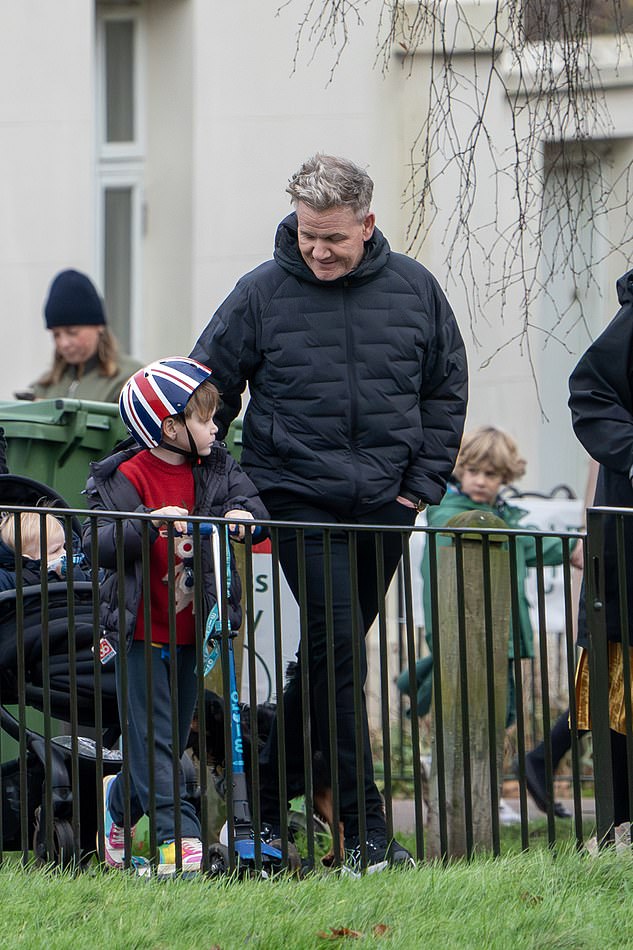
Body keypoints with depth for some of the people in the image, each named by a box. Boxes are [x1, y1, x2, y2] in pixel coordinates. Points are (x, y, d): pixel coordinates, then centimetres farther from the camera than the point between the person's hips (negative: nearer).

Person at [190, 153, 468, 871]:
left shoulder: (413, 291, 4)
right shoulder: (261, 294, -4)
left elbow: (446, 389, 13)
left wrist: (422, 483, 5)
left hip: (385, 507, 4)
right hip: (300, 502, -4)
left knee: (332, 655, 9)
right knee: (336, 651, -12)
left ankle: (269, 793, 23)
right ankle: (364, 828, -12)